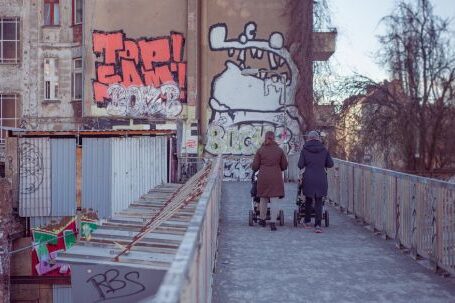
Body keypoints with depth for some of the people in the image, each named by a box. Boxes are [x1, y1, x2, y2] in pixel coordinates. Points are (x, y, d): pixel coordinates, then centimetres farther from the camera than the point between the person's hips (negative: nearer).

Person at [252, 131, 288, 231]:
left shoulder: (260, 150, -1)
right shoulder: (280, 150, 1)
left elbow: (255, 167, -1)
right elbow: (284, 166, 7)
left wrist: (252, 166, 22)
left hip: (263, 177, 1)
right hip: (276, 178, -1)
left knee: (263, 199, 15)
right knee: (274, 200, -1)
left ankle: (262, 220, 28)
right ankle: (273, 222, -9)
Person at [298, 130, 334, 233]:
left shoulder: (304, 150, -2)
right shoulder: (324, 149, 2)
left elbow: (300, 165, -4)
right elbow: (330, 164, 3)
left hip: (308, 178, 0)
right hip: (321, 178, 0)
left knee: (308, 199, 17)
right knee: (319, 201, 4)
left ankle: (307, 221, 30)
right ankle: (317, 225, -5)